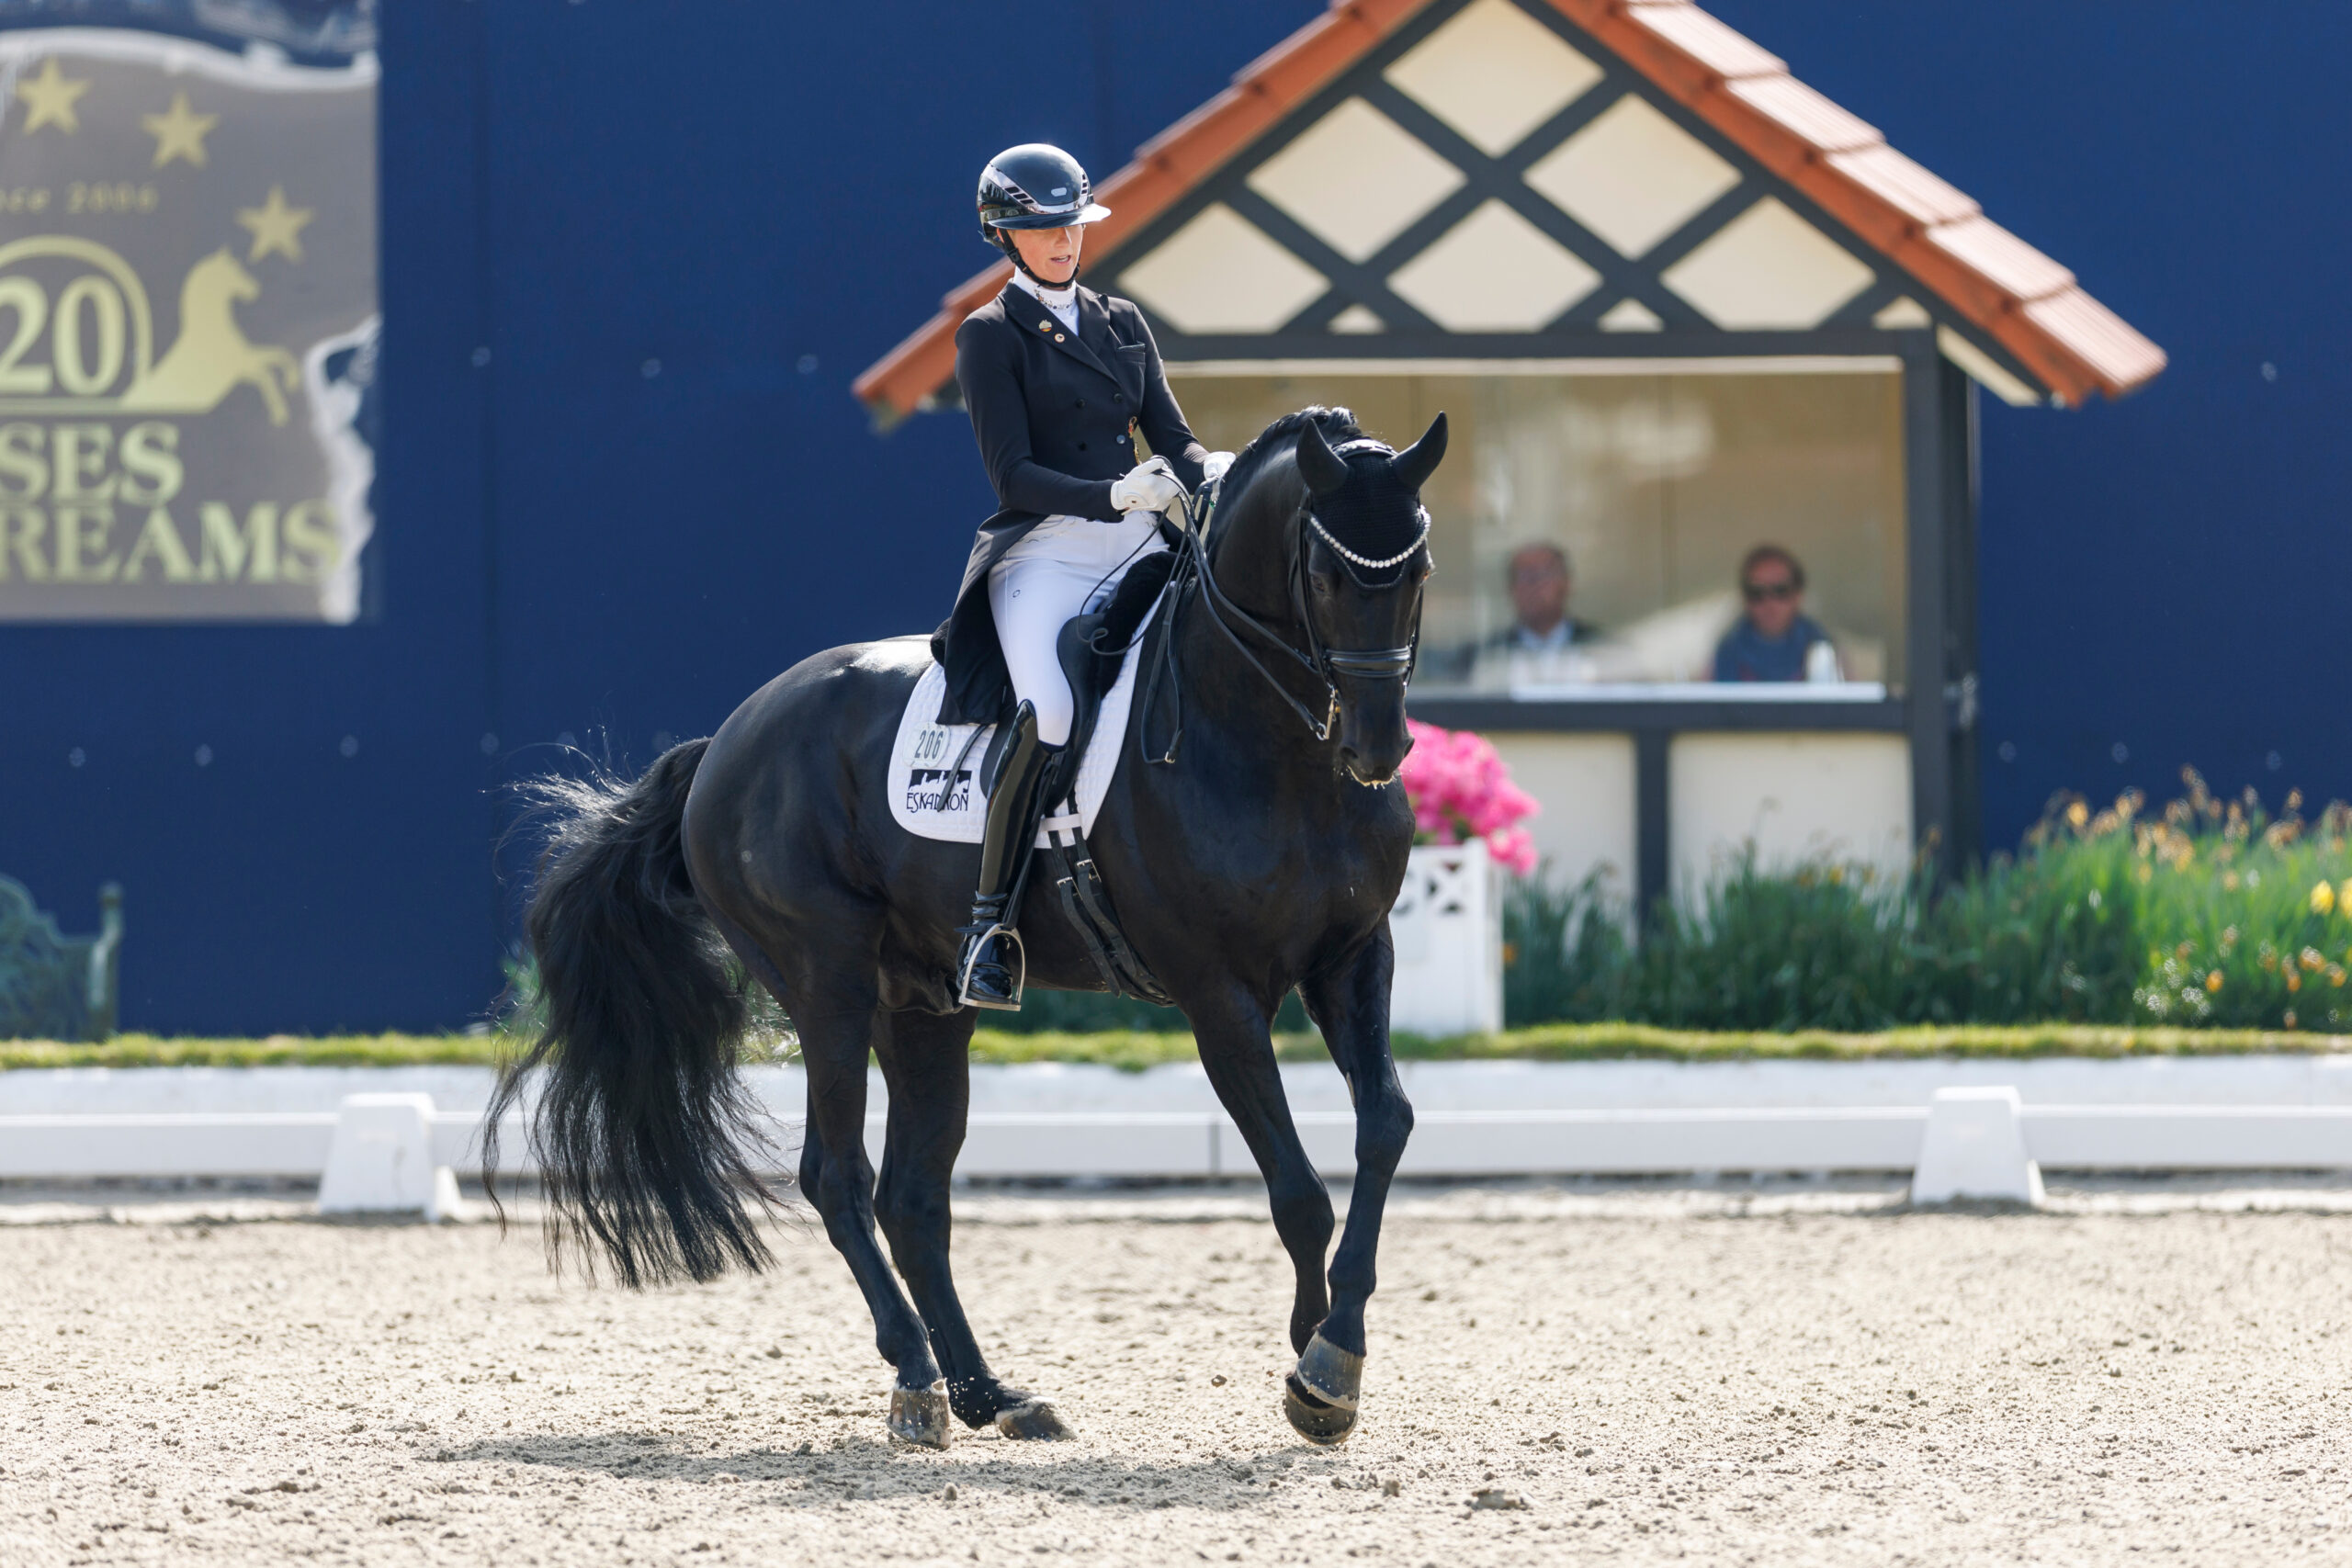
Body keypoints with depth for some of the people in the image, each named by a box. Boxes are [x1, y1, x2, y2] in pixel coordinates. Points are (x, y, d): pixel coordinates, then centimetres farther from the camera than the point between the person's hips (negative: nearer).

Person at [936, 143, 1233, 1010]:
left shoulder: (1122, 323, 20)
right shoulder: (991, 337, 3)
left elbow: (1171, 437, 15)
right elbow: (1013, 474, -7)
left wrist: (1214, 474, -8)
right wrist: (1111, 495, -22)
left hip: (1137, 548, 6)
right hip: (1044, 553, -6)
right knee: (1048, 714, -31)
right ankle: (989, 921, -22)